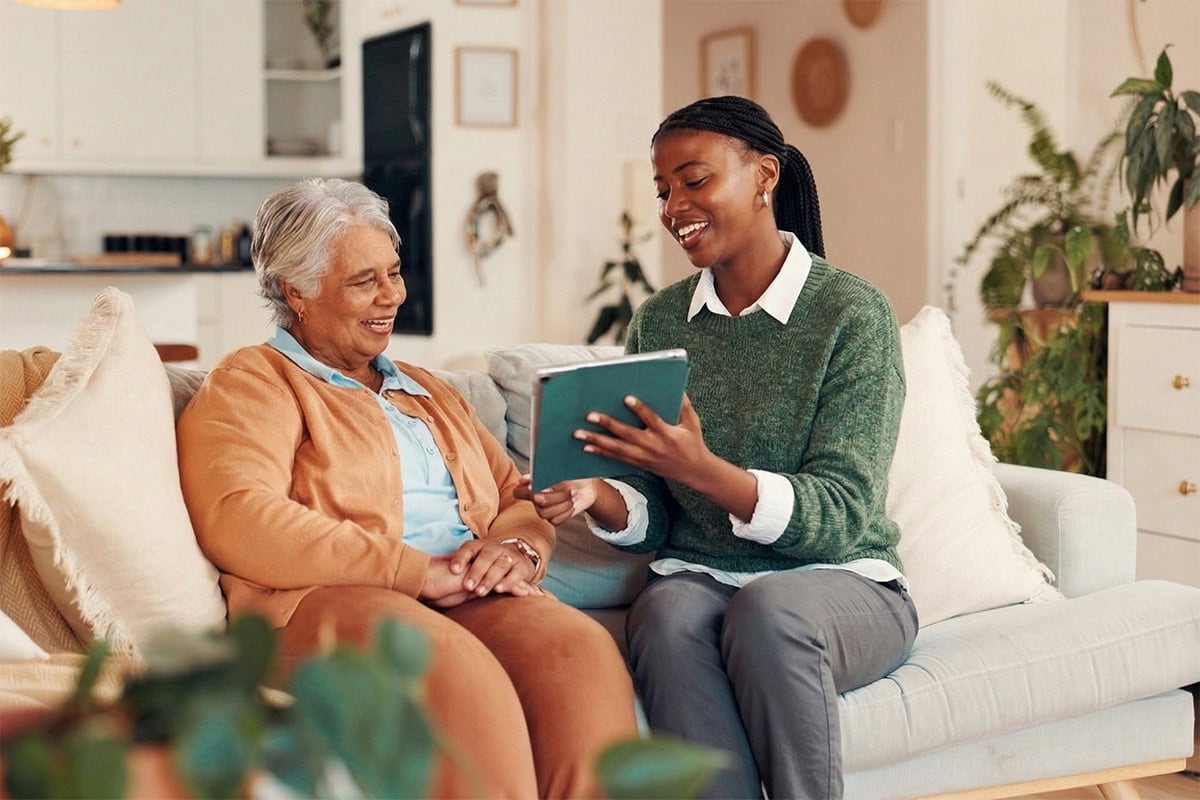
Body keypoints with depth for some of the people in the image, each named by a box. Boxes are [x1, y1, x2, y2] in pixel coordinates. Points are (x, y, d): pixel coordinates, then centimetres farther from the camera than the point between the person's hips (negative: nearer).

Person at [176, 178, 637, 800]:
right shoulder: (252, 385, 11)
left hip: (470, 599, 6)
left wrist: (517, 548, -1)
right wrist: (418, 570, -13)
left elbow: (519, 497, 27)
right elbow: (239, 522, -8)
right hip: (325, 598, -5)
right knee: (458, 671, -39)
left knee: (582, 646, -30)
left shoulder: (431, 393, 34)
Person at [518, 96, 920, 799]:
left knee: (766, 610, -36)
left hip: (840, 579, -3)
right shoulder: (659, 322, 9)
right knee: (668, 621, -32)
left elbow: (840, 514, -14)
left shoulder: (853, 314, -6)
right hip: (696, 576, 3)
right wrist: (598, 498, -14)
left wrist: (703, 469, -29)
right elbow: (653, 520, 10)